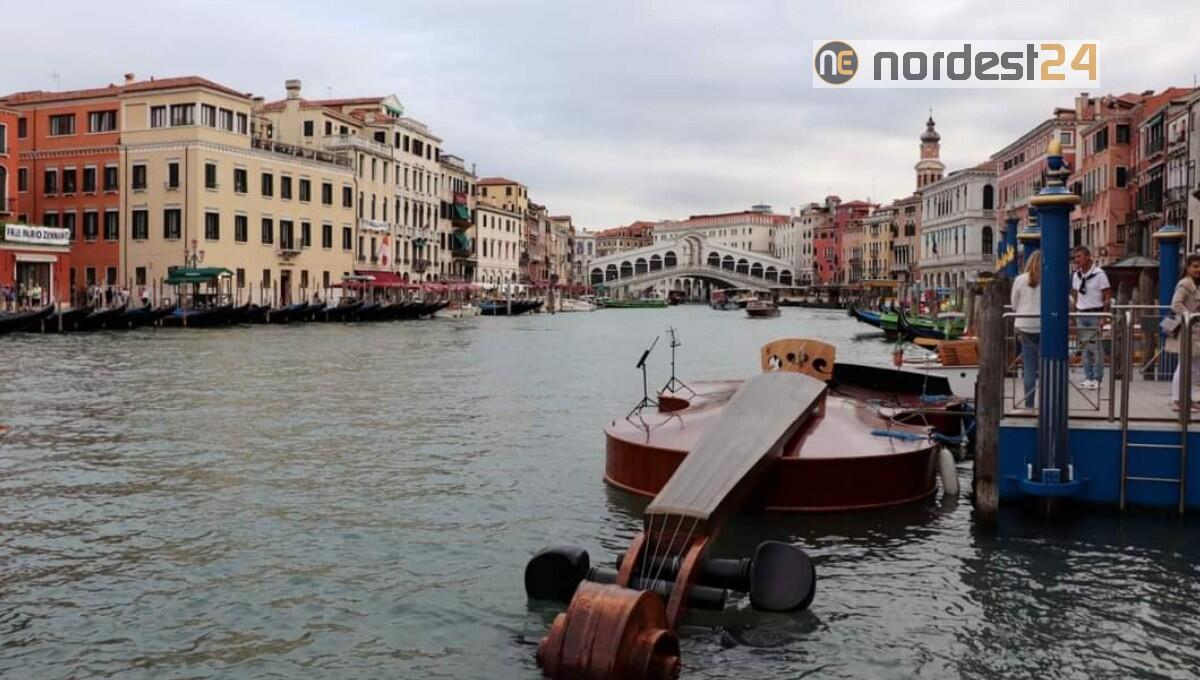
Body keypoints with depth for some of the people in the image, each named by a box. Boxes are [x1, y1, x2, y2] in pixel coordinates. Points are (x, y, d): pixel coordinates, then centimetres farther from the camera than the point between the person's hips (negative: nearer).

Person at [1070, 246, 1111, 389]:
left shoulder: (1099, 274, -8)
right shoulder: (1076, 275, 10)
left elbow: (1107, 297, -8)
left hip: (1095, 314, -6)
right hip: (1081, 314, 6)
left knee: (1095, 347, -4)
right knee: (1084, 347, 7)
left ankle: (1097, 379, 1)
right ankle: (1088, 378, 13)